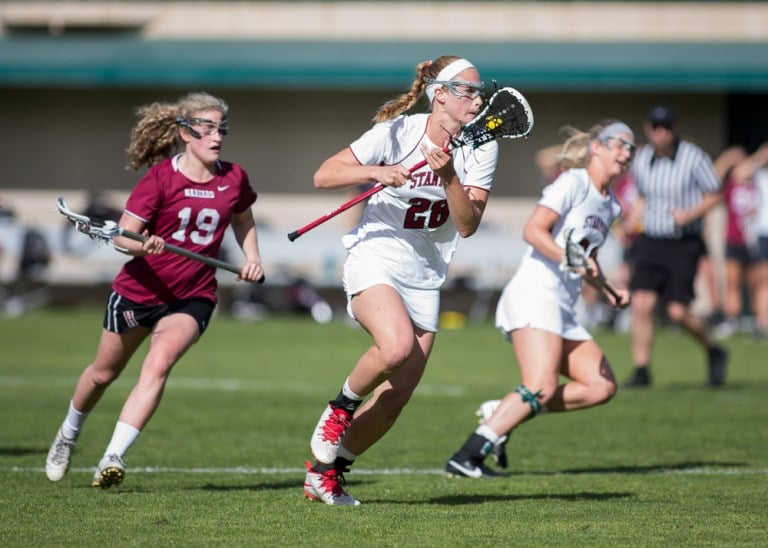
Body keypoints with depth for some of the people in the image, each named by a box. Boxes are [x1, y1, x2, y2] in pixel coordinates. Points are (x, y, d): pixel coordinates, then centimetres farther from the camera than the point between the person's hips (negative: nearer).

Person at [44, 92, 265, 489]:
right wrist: (142, 244, -39)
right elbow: (122, 235, -17)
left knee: (158, 365, -25)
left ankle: (113, 458, -27)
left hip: (192, 297, 1)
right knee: (103, 373, 16)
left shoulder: (234, 179, -4)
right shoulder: (160, 177, -14)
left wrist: (252, 258, 1)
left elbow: (243, 222, 17)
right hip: (138, 290, -1)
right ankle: (68, 435, 45)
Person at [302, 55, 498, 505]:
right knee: (397, 346, -33)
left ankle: (325, 472, 17)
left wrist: (449, 176, -22)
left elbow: (468, 225, -7)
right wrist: (376, 172, -27)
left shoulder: (481, 148, 0)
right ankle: (341, 407, -5)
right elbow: (324, 176, -11)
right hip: (375, 261, -5)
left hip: (424, 280, 5)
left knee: (396, 396, -1)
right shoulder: (398, 132, -10)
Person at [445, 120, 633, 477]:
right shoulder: (573, 183, -4)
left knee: (602, 386, -2)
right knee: (541, 389, -25)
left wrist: (609, 293, 16)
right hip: (535, 293, -9)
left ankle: (503, 413, 1)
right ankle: (466, 457, -26)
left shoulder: (611, 206, 21)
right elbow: (533, 230, -16)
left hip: (562, 310, 9)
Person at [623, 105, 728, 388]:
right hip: (649, 241, 4)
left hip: (683, 245, -4)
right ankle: (641, 369, -2)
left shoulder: (694, 157, -9)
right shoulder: (641, 160, 6)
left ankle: (713, 352, 19)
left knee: (678, 312, -8)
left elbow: (715, 194, -2)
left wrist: (691, 214, -17)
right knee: (641, 304, -10)